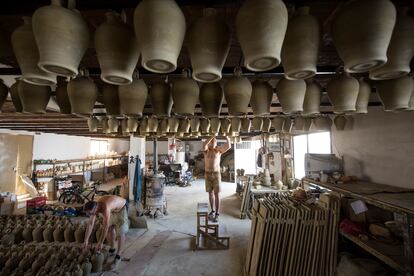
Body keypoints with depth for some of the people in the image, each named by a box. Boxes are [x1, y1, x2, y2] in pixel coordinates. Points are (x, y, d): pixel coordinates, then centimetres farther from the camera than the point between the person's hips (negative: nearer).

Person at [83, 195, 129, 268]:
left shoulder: (105, 208, -40)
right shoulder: (94, 207, -17)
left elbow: (105, 227, -34)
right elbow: (90, 224, -9)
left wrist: (100, 243, -24)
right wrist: (86, 240, -7)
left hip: (121, 208, -7)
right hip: (113, 209, 8)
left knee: (120, 233, -7)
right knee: (110, 229, 11)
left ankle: (118, 256, 4)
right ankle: (112, 249, 31)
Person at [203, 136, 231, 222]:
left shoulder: (219, 150, 0)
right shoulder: (206, 150, 1)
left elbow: (228, 146, -14)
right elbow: (204, 145, -23)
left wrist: (227, 137, -24)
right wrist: (212, 136, -25)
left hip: (216, 174, -2)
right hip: (207, 174, 2)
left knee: (216, 194, -2)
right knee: (210, 193, 12)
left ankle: (217, 213, 6)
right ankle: (213, 210, 27)